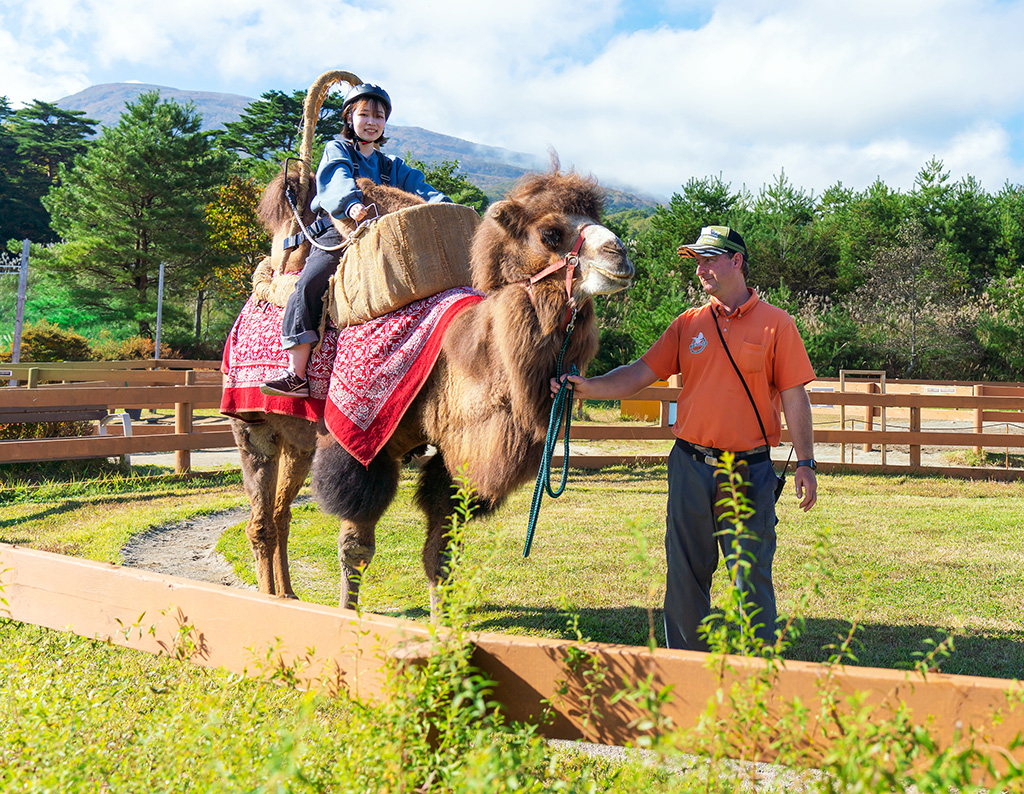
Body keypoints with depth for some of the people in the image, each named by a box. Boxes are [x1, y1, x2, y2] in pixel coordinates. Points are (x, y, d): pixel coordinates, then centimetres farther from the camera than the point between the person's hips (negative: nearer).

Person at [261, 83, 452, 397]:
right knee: (308, 285, -25)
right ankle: (297, 375, -29)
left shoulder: (392, 166, 27)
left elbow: (418, 186, 11)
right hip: (336, 235, -3)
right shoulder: (336, 150, 14)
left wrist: (441, 203, -12)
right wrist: (352, 203, -30)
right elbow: (339, 180, -8)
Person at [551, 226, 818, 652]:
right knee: (685, 576, 9)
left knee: (752, 580, 3)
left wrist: (805, 463, -5)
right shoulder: (688, 323, 9)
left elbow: (794, 397, -1)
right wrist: (587, 387, -10)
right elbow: (640, 373, 5)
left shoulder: (776, 324, 0)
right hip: (690, 468, 3)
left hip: (749, 470, -3)